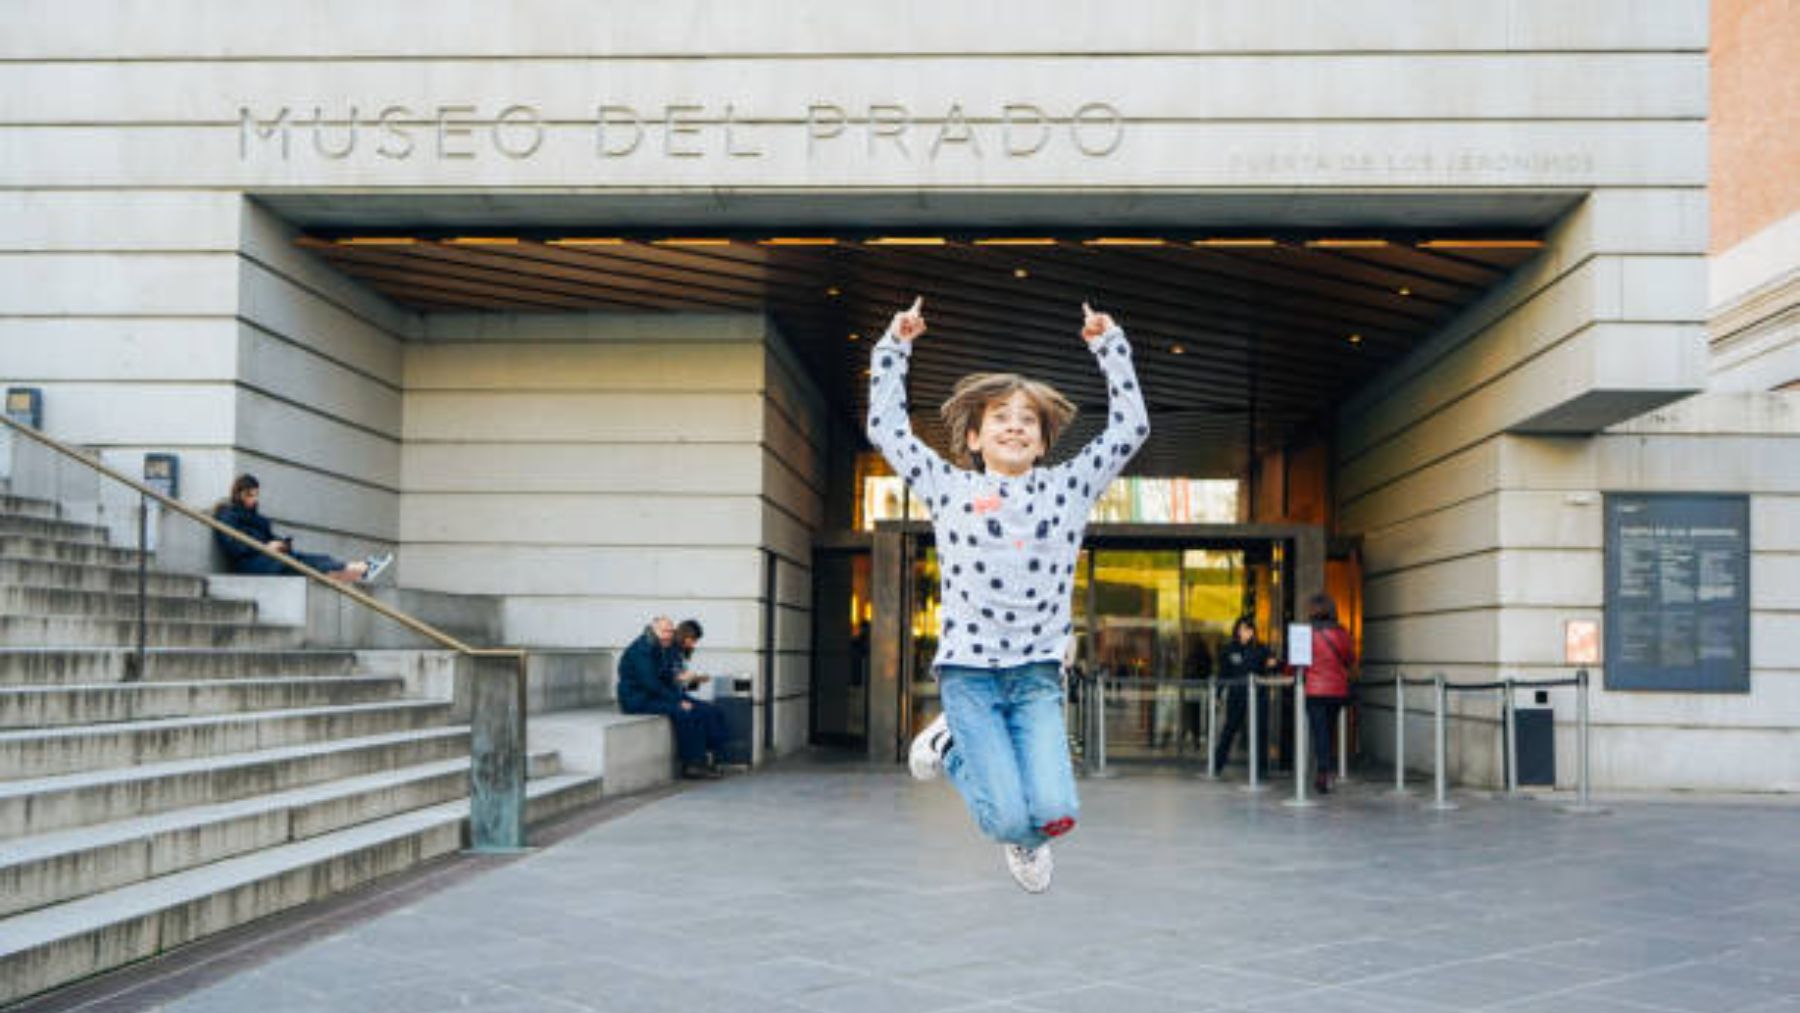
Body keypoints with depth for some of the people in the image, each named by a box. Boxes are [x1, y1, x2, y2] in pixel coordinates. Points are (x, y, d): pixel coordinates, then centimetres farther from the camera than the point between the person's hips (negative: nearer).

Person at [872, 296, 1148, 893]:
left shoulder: (1068, 487, 9)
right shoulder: (949, 489, 6)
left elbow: (1130, 427, 12)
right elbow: (886, 428, 11)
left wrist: (1110, 347, 14)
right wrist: (894, 347, 13)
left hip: (1037, 674, 1)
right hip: (967, 670, -1)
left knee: (1054, 814, -16)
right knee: (1009, 820, -12)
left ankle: (1025, 834, 22)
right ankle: (953, 747, 21)